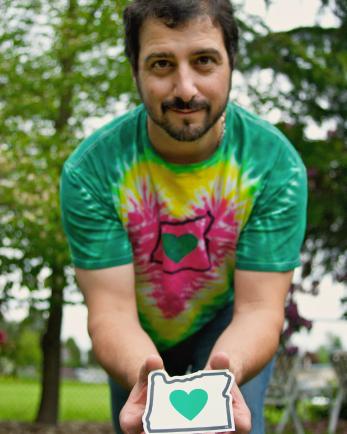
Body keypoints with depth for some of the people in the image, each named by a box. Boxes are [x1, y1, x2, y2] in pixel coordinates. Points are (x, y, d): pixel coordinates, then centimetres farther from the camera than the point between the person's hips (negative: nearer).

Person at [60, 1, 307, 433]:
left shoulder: (276, 165, -26)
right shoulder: (90, 170, -26)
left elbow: (258, 307, -27)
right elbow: (111, 308, -28)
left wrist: (226, 372, -49)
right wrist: (143, 377, -50)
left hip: (228, 333, -1)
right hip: (139, 344, 1)